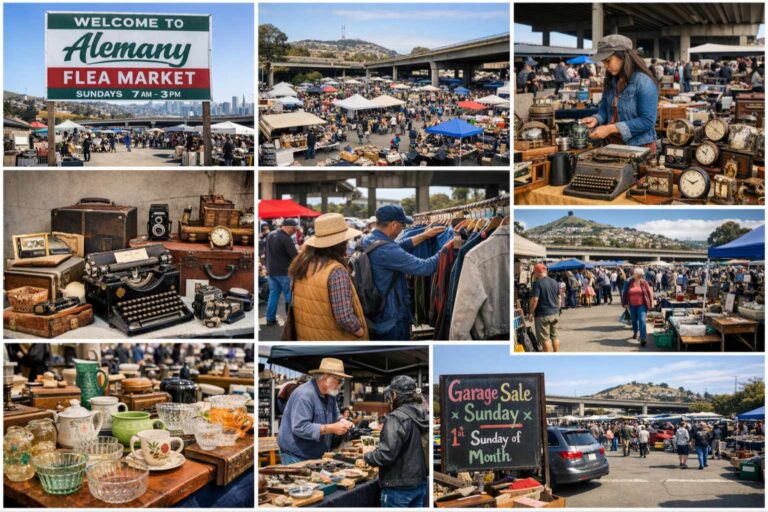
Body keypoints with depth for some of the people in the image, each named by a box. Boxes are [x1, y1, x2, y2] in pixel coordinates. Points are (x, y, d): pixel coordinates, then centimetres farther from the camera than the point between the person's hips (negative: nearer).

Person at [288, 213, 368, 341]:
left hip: (304, 337, 7)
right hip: (333, 339, -7)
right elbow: (344, 318, -26)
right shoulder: (336, 271, -23)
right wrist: (362, 332, -11)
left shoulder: (301, 264, -1)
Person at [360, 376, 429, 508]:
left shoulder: (397, 418, -19)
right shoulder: (423, 416, 5)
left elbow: (386, 454, -24)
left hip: (399, 488, -8)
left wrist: (366, 459, -7)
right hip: (420, 483, 8)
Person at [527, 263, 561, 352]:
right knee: (554, 336, 16)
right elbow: (559, 298, 15)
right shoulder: (555, 282, 9)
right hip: (555, 313, 8)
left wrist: (530, 313, -12)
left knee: (545, 338, -2)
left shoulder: (537, 283, -15)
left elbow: (535, 299, -20)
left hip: (542, 315, -8)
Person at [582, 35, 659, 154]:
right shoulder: (610, 81, 4)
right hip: (613, 145, 6)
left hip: (640, 147, -6)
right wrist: (596, 119, -11)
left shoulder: (644, 82, -18)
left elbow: (647, 121, -21)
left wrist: (611, 128, -24)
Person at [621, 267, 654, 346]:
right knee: (634, 320, 19)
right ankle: (635, 333, 46)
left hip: (642, 305, -3)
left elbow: (650, 292, 0)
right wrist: (625, 303, 3)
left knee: (642, 321, -13)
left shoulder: (644, 282, -5)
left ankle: (642, 339, -16)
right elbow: (625, 293, 4)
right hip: (632, 305, 3)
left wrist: (651, 303, -1)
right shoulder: (628, 282, -2)